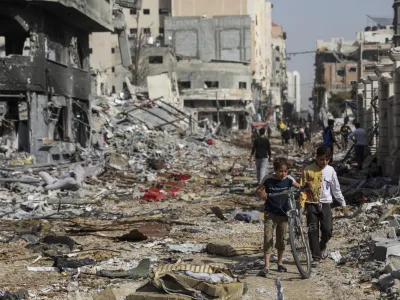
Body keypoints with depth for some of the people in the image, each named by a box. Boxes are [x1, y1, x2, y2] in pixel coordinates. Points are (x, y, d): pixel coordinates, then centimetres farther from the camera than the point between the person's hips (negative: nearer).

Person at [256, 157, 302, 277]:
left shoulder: (289, 180, -3)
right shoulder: (268, 180, -8)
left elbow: (300, 187, 9)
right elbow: (258, 190, 2)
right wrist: (262, 194, -21)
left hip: (283, 213, 2)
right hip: (270, 213, -2)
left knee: (281, 239, 11)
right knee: (268, 239, -10)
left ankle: (280, 263, 28)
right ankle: (266, 267, -11)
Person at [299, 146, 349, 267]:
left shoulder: (330, 171, 3)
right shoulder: (308, 170, -4)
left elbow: (336, 189, 11)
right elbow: (302, 188, -1)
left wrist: (343, 203, 14)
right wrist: (302, 204, -11)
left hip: (325, 204, 2)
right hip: (311, 204, -2)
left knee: (327, 230, -3)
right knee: (313, 232, -3)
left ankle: (322, 246, 29)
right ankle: (316, 257, 5)